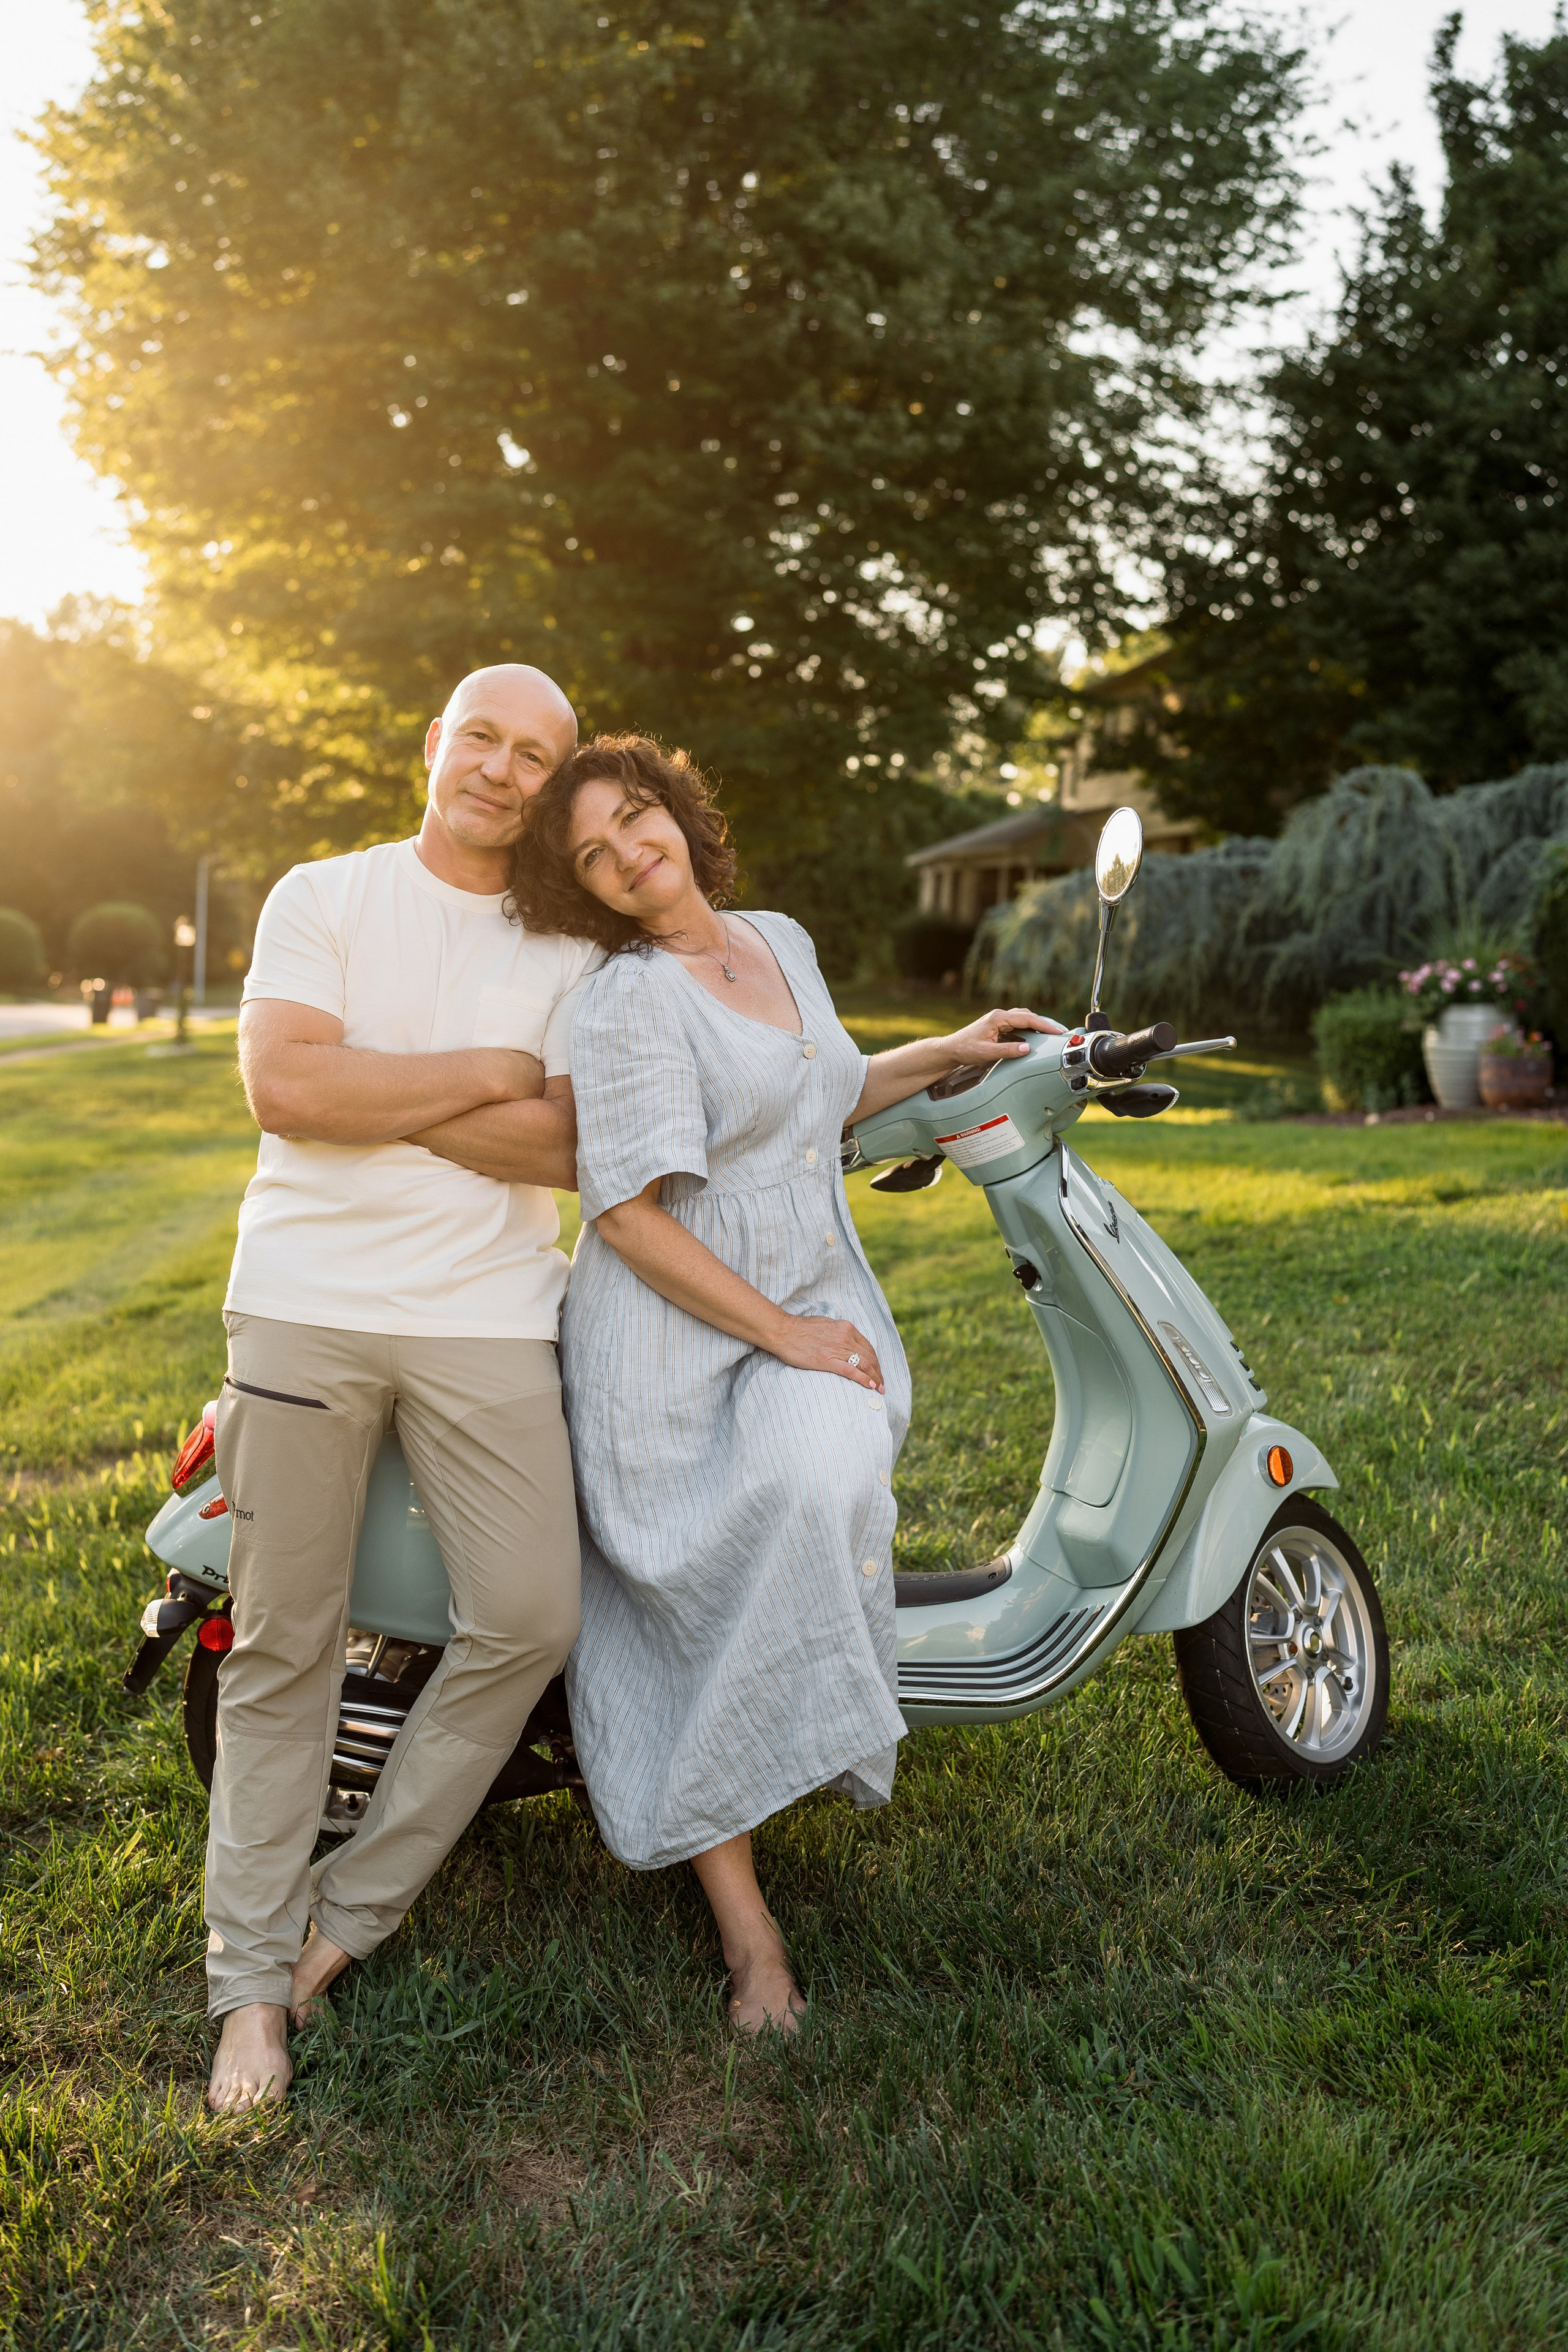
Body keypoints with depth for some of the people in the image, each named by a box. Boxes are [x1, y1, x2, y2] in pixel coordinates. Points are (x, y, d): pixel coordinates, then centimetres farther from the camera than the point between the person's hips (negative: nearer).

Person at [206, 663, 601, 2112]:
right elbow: (284, 1084, -10)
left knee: (532, 1620, -6)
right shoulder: (324, 897, 6)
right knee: (285, 1649, 2)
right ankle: (252, 1973, 14)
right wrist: (489, 1076, -8)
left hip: (488, 1316, 2)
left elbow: (576, 1146, -4)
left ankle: (356, 1903, 13)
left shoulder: (574, 949, 10)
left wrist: (372, 1095, -9)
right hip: (306, 1303, -2)